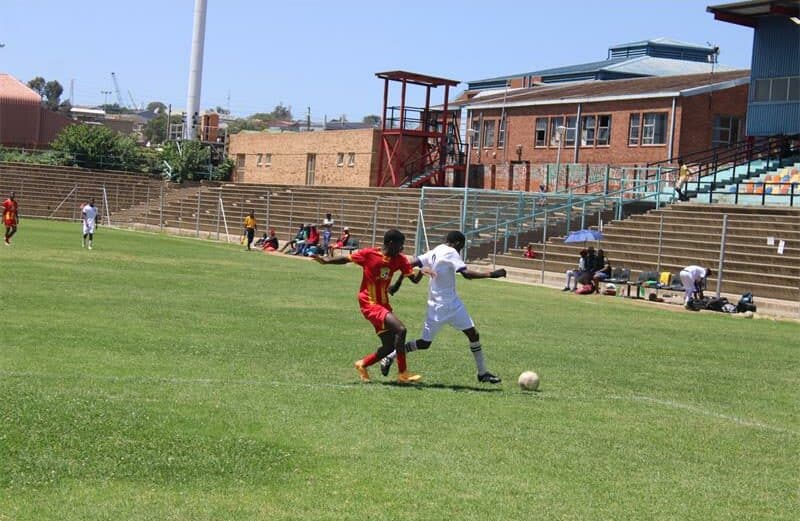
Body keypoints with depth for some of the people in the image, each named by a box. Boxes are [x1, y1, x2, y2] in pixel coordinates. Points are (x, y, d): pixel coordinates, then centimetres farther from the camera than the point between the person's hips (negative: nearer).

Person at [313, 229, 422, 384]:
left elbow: (414, 278, -1)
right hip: (370, 305, -7)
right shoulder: (368, 254, -12)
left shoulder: (399, 260, 1)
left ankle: (362, 364, 33)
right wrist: (327, 260, -10)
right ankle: (403, 374, -16)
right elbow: (347, 258, 1)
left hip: (384, 305, 7)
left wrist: (421, 271, -22)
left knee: (390, 347, 9)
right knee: (400, 329, -24)